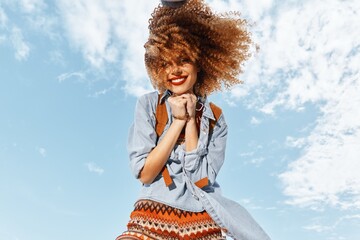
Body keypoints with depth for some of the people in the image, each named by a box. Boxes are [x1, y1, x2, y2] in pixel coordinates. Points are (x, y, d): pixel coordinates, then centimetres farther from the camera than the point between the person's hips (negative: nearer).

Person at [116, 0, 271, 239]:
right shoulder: (148, 104, -2)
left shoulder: (215, 118, 2)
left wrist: (191, 120, -11)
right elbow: (144, 173, -8)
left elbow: (200, 179, -7)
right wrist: (178, 121, -11)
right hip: (154, 218, -1)